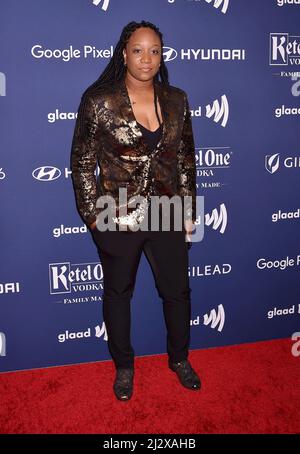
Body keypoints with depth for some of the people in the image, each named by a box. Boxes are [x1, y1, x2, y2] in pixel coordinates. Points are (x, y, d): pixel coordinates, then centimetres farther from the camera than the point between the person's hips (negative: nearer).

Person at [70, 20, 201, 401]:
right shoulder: (98, 101, -9)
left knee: (177, 290, 14)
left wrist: (188, 210, 5)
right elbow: (82, 162, -4)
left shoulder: (176, 100, 1)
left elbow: (186, 159, 7)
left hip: (167, 216, 3)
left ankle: (179, 358, 41)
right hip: (118, 218, -3)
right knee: (118, 293, 15)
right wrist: (93, 214, -7)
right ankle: (124, 366, 39)